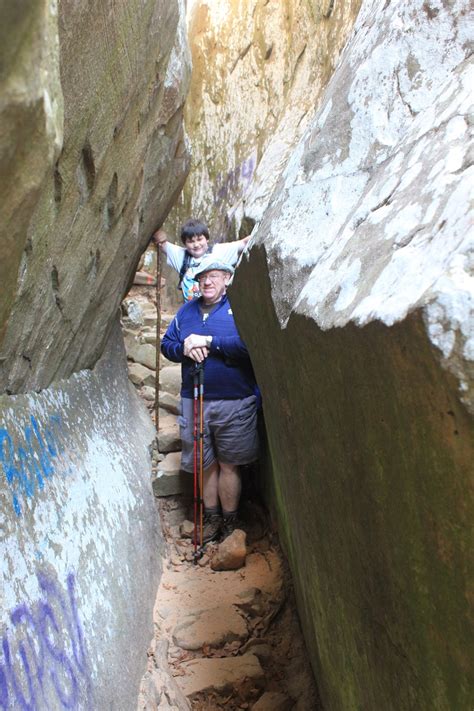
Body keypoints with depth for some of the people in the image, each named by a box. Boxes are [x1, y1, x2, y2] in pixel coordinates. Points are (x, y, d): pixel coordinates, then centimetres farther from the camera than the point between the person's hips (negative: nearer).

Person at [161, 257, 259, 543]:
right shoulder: (187, 310, 13)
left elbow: (249, 344, -20)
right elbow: (166, 344, 12)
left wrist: (208, 342, -19)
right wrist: (184, 348, -10)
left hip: (233, 402, -4)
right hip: (193, 400, 4)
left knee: (228, 465, 8)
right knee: (205, 464, 14)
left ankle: (230, 522, 25)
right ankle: (212, 517, 31)